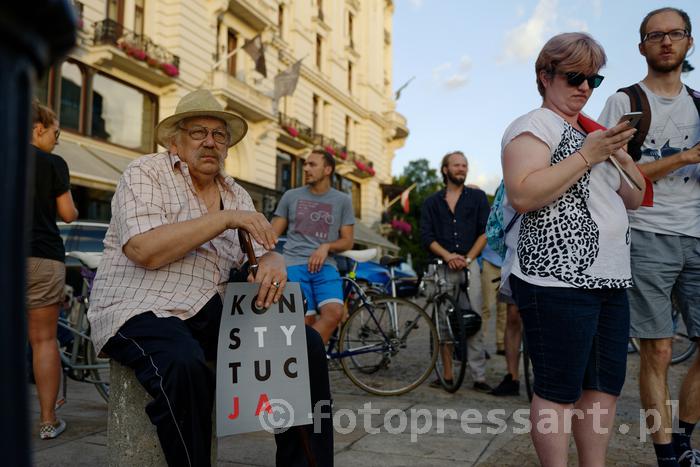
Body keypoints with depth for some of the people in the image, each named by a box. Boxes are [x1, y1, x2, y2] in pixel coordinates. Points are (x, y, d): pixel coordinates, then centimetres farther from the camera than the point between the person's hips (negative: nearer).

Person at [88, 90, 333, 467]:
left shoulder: (236, 194, 16)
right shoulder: (146, 174, -2)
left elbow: (259, 255, 10)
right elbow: (144, 250, -18)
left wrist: (272, 263, -15)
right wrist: (224, 219, -19)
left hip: (210, 310, 6)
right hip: (141, 310, -5)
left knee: (306, 343, -11)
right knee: (184, 366, -37)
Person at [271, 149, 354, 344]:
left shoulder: (342, 200, 11)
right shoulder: (290, 196, 12)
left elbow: (347, 241, 11)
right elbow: (272, 234, 13)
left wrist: (326, 246, -10)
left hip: (325, 266, 0)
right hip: (294, 265, 0)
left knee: (334, 313, -24)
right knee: (307, 321, -13)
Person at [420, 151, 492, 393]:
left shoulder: (477, 197, 11)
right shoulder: (432, 202, 13)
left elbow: (485, 231, 4)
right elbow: (426, 236, 4)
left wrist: (467, 258, -7)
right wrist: (447, 255, -11)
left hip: (469, 264, -1)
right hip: (441, 267, 1)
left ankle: (479, 376, -4)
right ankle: (447, 374, 8)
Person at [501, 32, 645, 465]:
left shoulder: (592, 131, 22)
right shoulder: (534, 126, -3)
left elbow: (635, 198, 22)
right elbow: (522, 195, -20)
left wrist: (622, 153, 5)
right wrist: (587, 156, -17)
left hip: (609, 279, 9)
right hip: (558, 280, -9)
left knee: (604, 387, 12)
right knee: (559, 391, -3)